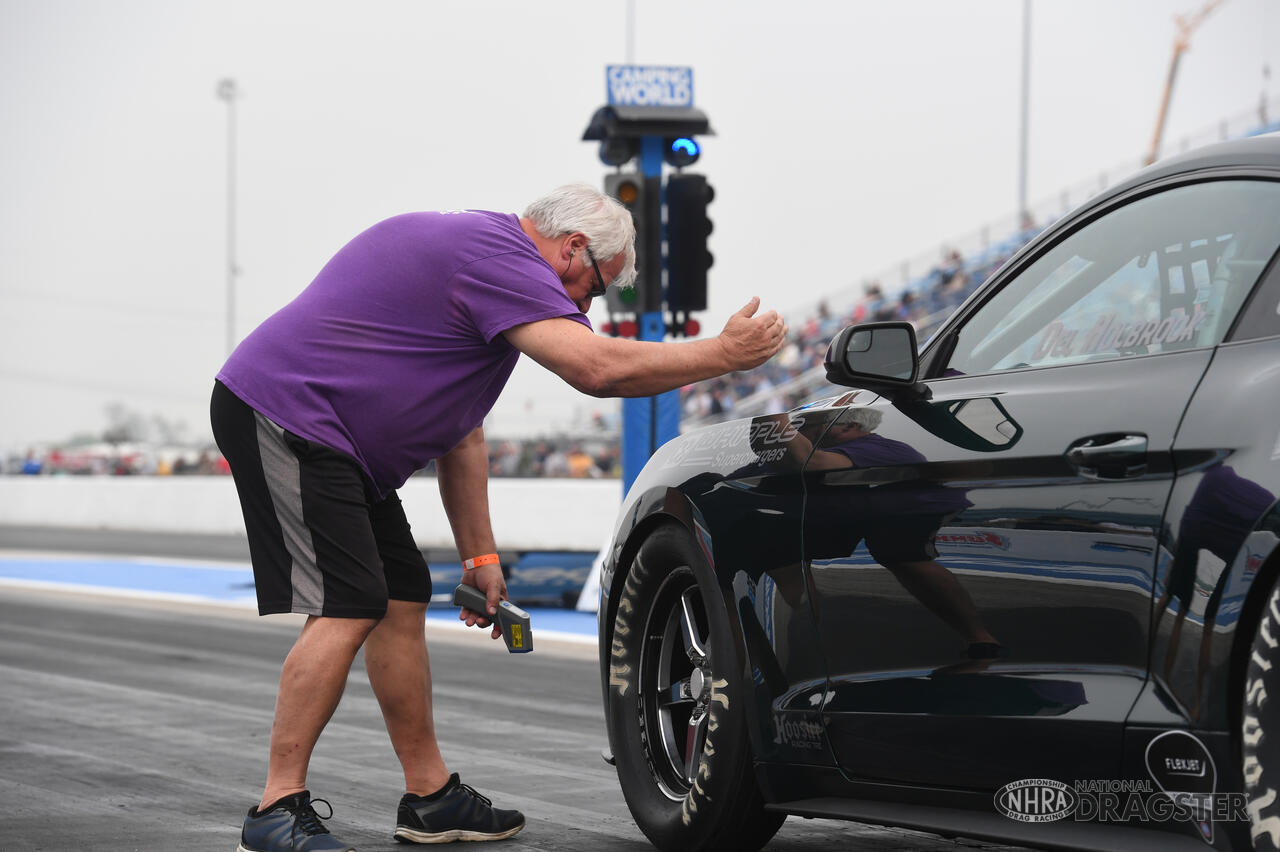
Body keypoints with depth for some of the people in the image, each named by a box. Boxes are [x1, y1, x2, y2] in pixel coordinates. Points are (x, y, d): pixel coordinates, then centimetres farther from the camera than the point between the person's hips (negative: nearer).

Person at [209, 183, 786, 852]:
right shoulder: (499, 260, -15)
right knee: (349, 608, -16)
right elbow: (599, 367, -25)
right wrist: (726, 353, -14)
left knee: (402, 601, 11)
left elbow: (459, 424, 22)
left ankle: (431, 797, 17)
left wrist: (478, 555, 22)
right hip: (285, 416, -11)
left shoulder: (474, 245, 19)